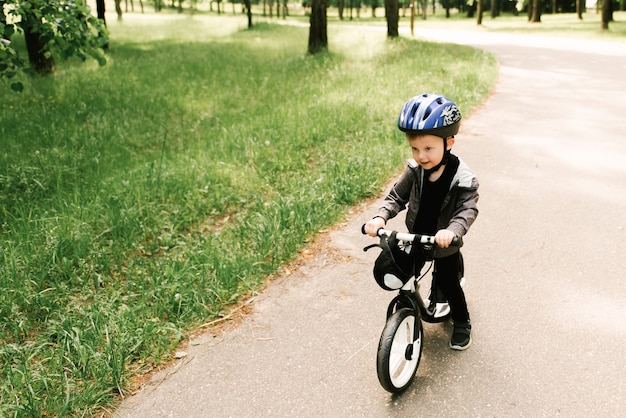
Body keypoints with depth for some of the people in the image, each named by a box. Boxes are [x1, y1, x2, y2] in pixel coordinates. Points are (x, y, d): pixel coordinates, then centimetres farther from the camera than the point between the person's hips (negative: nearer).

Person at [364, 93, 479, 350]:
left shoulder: (463, 178, -25)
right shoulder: (414, 170, -14)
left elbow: (468, 210, -30)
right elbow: (396, 197, -10)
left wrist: (452, 230, -49)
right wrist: (380, 217, -28)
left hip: (444, 243, -3)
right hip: (415, 239, 3)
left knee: (448, 284, 11)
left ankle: (462, 324, 36)